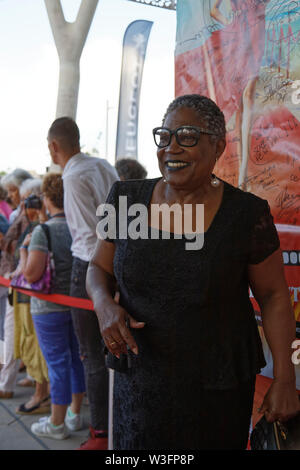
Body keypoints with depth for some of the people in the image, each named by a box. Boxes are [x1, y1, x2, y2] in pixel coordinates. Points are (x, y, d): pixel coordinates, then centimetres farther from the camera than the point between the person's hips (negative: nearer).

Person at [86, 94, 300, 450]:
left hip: (218, 387, -2)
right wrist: (105, 305, -17)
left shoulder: (247, 214, -12)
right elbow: (99, 268, 5)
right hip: (140, 377, 2)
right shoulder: (126, 199, -5)